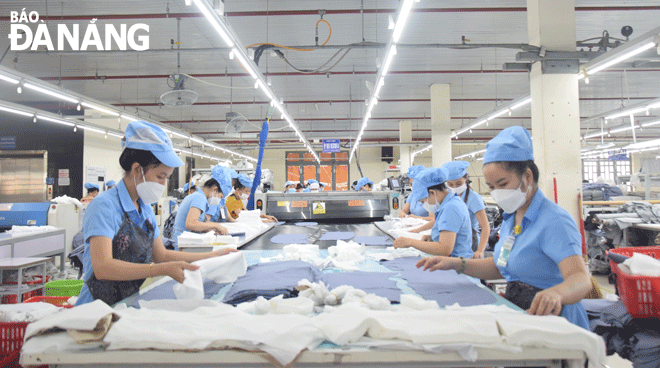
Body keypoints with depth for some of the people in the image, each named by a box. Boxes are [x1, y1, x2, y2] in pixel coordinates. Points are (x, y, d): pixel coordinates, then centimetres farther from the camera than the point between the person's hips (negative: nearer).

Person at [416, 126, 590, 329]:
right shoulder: (511, 218, 11)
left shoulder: (554, 221, -15)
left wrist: (555, 293, -47)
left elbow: (581, 279, -26)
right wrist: (457, 264, 9)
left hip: (552, 323, -6)